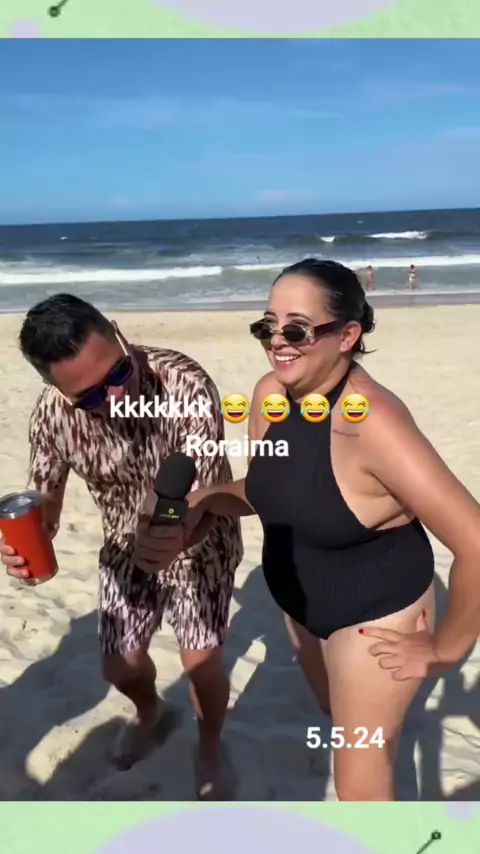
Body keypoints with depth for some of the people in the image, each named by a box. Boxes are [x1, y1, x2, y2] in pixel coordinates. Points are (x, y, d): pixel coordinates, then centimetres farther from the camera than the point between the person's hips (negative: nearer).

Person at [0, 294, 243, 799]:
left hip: (201, 538, -3)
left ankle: (210, 748, 31)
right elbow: (45, 496, -10)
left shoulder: (187, 386, -36)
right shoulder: (53, 411, -24)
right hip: (127, 544, 3)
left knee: (201, 659, -5)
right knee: (120, 665, 10)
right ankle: (151, 716, 49)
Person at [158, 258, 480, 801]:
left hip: (373, 615, -7)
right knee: (344, 726, 33)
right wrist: (204, 500, -15)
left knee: (359, 785, 12)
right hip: (301, 604, 7)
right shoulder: (270, 395, -12)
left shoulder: (373, 425, -35)